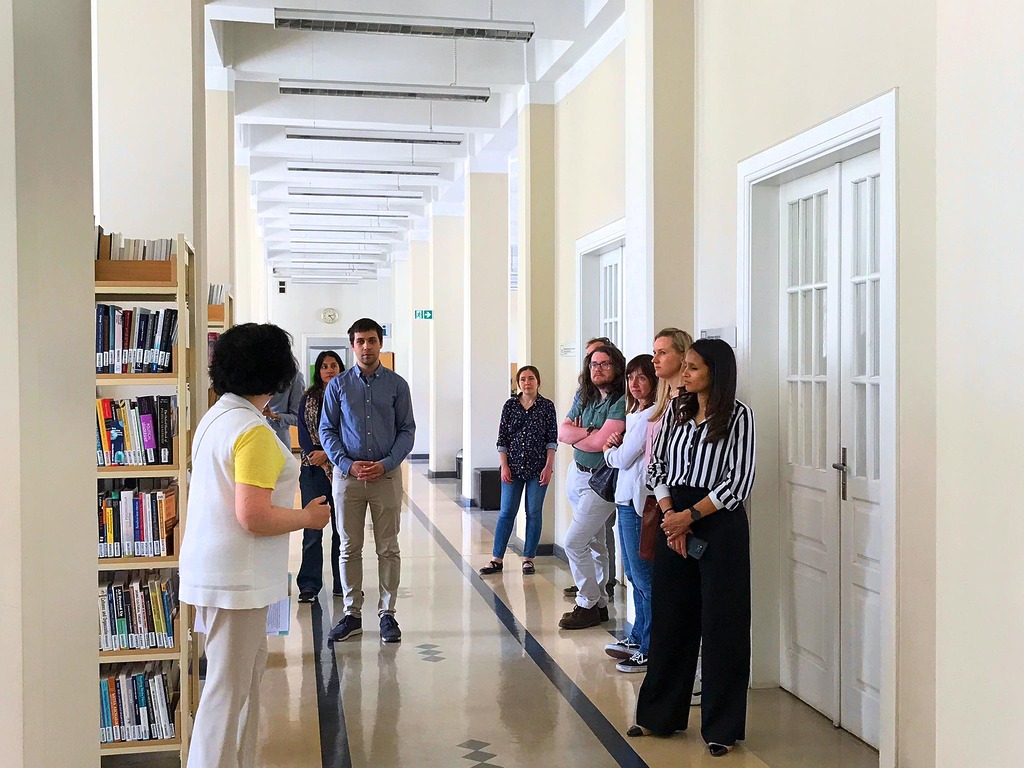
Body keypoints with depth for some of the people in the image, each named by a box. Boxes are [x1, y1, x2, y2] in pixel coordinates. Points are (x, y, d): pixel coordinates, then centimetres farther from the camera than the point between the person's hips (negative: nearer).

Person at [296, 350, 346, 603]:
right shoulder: (308, 398, 10)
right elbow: (303, 433, 5)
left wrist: (326, 454, -12)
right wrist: (315, 455, -10)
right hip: (313, 470, 1)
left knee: (342, 527, 3)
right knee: (312, 529, 1)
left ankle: (343, 583, 12)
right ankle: (309, 585, 7)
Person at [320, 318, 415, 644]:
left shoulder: (397, 385, 3)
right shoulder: (338, 385, 4)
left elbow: (407, 430, 3)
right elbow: (327, 430, 5)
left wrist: (386, 464, -11)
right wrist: (347, 464, -9)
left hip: (386, 474, 0)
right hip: (347, 475, 1)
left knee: (388, 549, 4)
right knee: (350, 548, 6)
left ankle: (387, 614, 13)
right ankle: (352, 614, 16)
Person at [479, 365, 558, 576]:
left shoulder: (547, 406, 1)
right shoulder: (510, 405, 5)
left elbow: (552, 439, 0)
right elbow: (502, 438, 5)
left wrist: (548, 466, -7)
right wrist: (504, 466, -1)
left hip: (537, 469, -1)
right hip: (513, 468, 1)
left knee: (534, 513, 4)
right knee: (506, 512, 2)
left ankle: (528, 559, 13)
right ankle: (497, 559, 8)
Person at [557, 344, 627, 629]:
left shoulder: (622, 401, -17)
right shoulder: (585, 399, 9)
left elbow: (601, 442, -24)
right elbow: (562, 432, 2)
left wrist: (576, 438, -5)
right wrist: (588, 432, -15)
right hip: (577, 474, 8)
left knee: (574, 542, -11)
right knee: (594, 543, 15)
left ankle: (588, 605, 3)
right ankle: (599, 603, 24)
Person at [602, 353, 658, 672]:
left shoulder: (650, 416, -15)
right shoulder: (634, 414, 16)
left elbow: (624, 459, -15)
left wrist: (609, 451, 6)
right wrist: (616, 444, -3)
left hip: (638, 501, -10)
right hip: (626, 498, 10)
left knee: (643, 576, -4)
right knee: (634, 573, 17)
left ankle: (650, 650, 2)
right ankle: (638, 637, 27)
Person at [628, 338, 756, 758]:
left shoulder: (738, 415, -7)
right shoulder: (677, 409, 9)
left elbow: (739, 482, -11)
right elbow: (657, 465, 8)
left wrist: (690, 515, -13)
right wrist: (670, 516, -6)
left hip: (719, 523, -5)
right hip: (674, 519, 5)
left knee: (721, 624, 1)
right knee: (669, 618, 11)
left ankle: (721, 728, 12)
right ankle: (661, 715, 24)